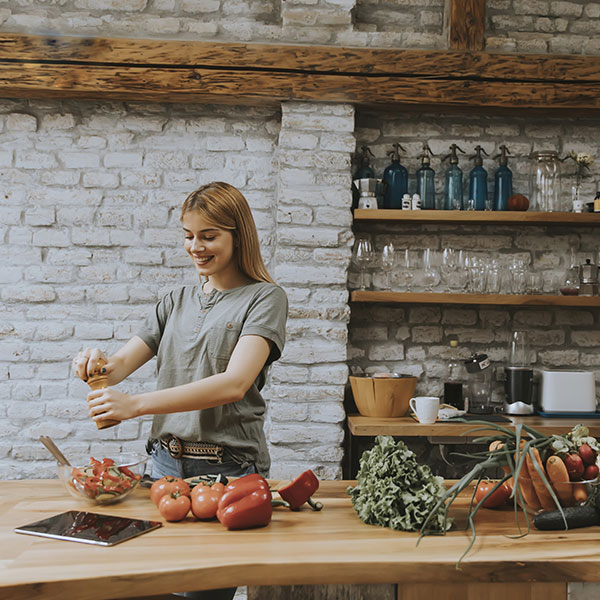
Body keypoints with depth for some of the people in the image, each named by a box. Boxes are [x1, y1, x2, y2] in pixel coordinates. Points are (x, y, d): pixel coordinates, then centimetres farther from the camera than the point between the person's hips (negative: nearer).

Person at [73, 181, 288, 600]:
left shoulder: (264, 298, -5)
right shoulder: (177, 302, 14)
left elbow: (234, 384, -20)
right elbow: (123, 363, 10)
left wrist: (136, 404, -27)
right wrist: (99, 364, -15)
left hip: (229, 467, -5)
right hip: (167, 461, 5)